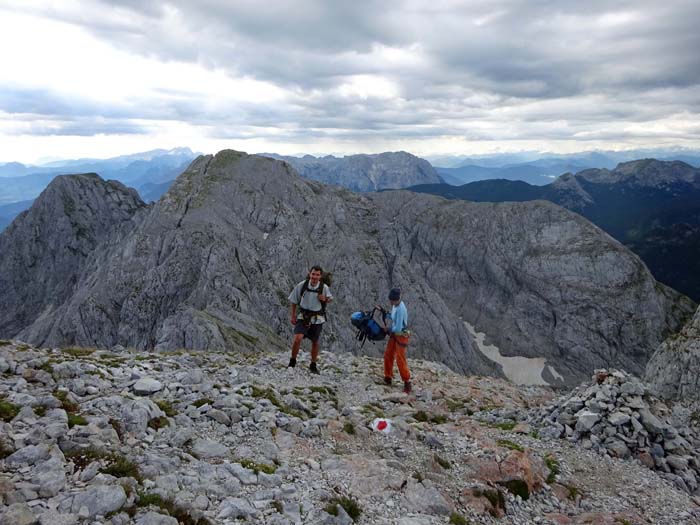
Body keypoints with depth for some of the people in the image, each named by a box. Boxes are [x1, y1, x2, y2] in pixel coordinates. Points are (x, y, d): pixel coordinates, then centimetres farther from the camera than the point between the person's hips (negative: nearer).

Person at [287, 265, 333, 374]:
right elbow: (294, 301, 2)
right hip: (302, 317, -1)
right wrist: (293, 316, 2)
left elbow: (330, 298, 8)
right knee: (297, 338, -20)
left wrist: (325, 299, -16)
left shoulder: (324, 288, -11)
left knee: (315, 342, 12)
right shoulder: (302, 285, -12)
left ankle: (313, 365, 33)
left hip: (317, 319, 1)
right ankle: (292, 362, 2)